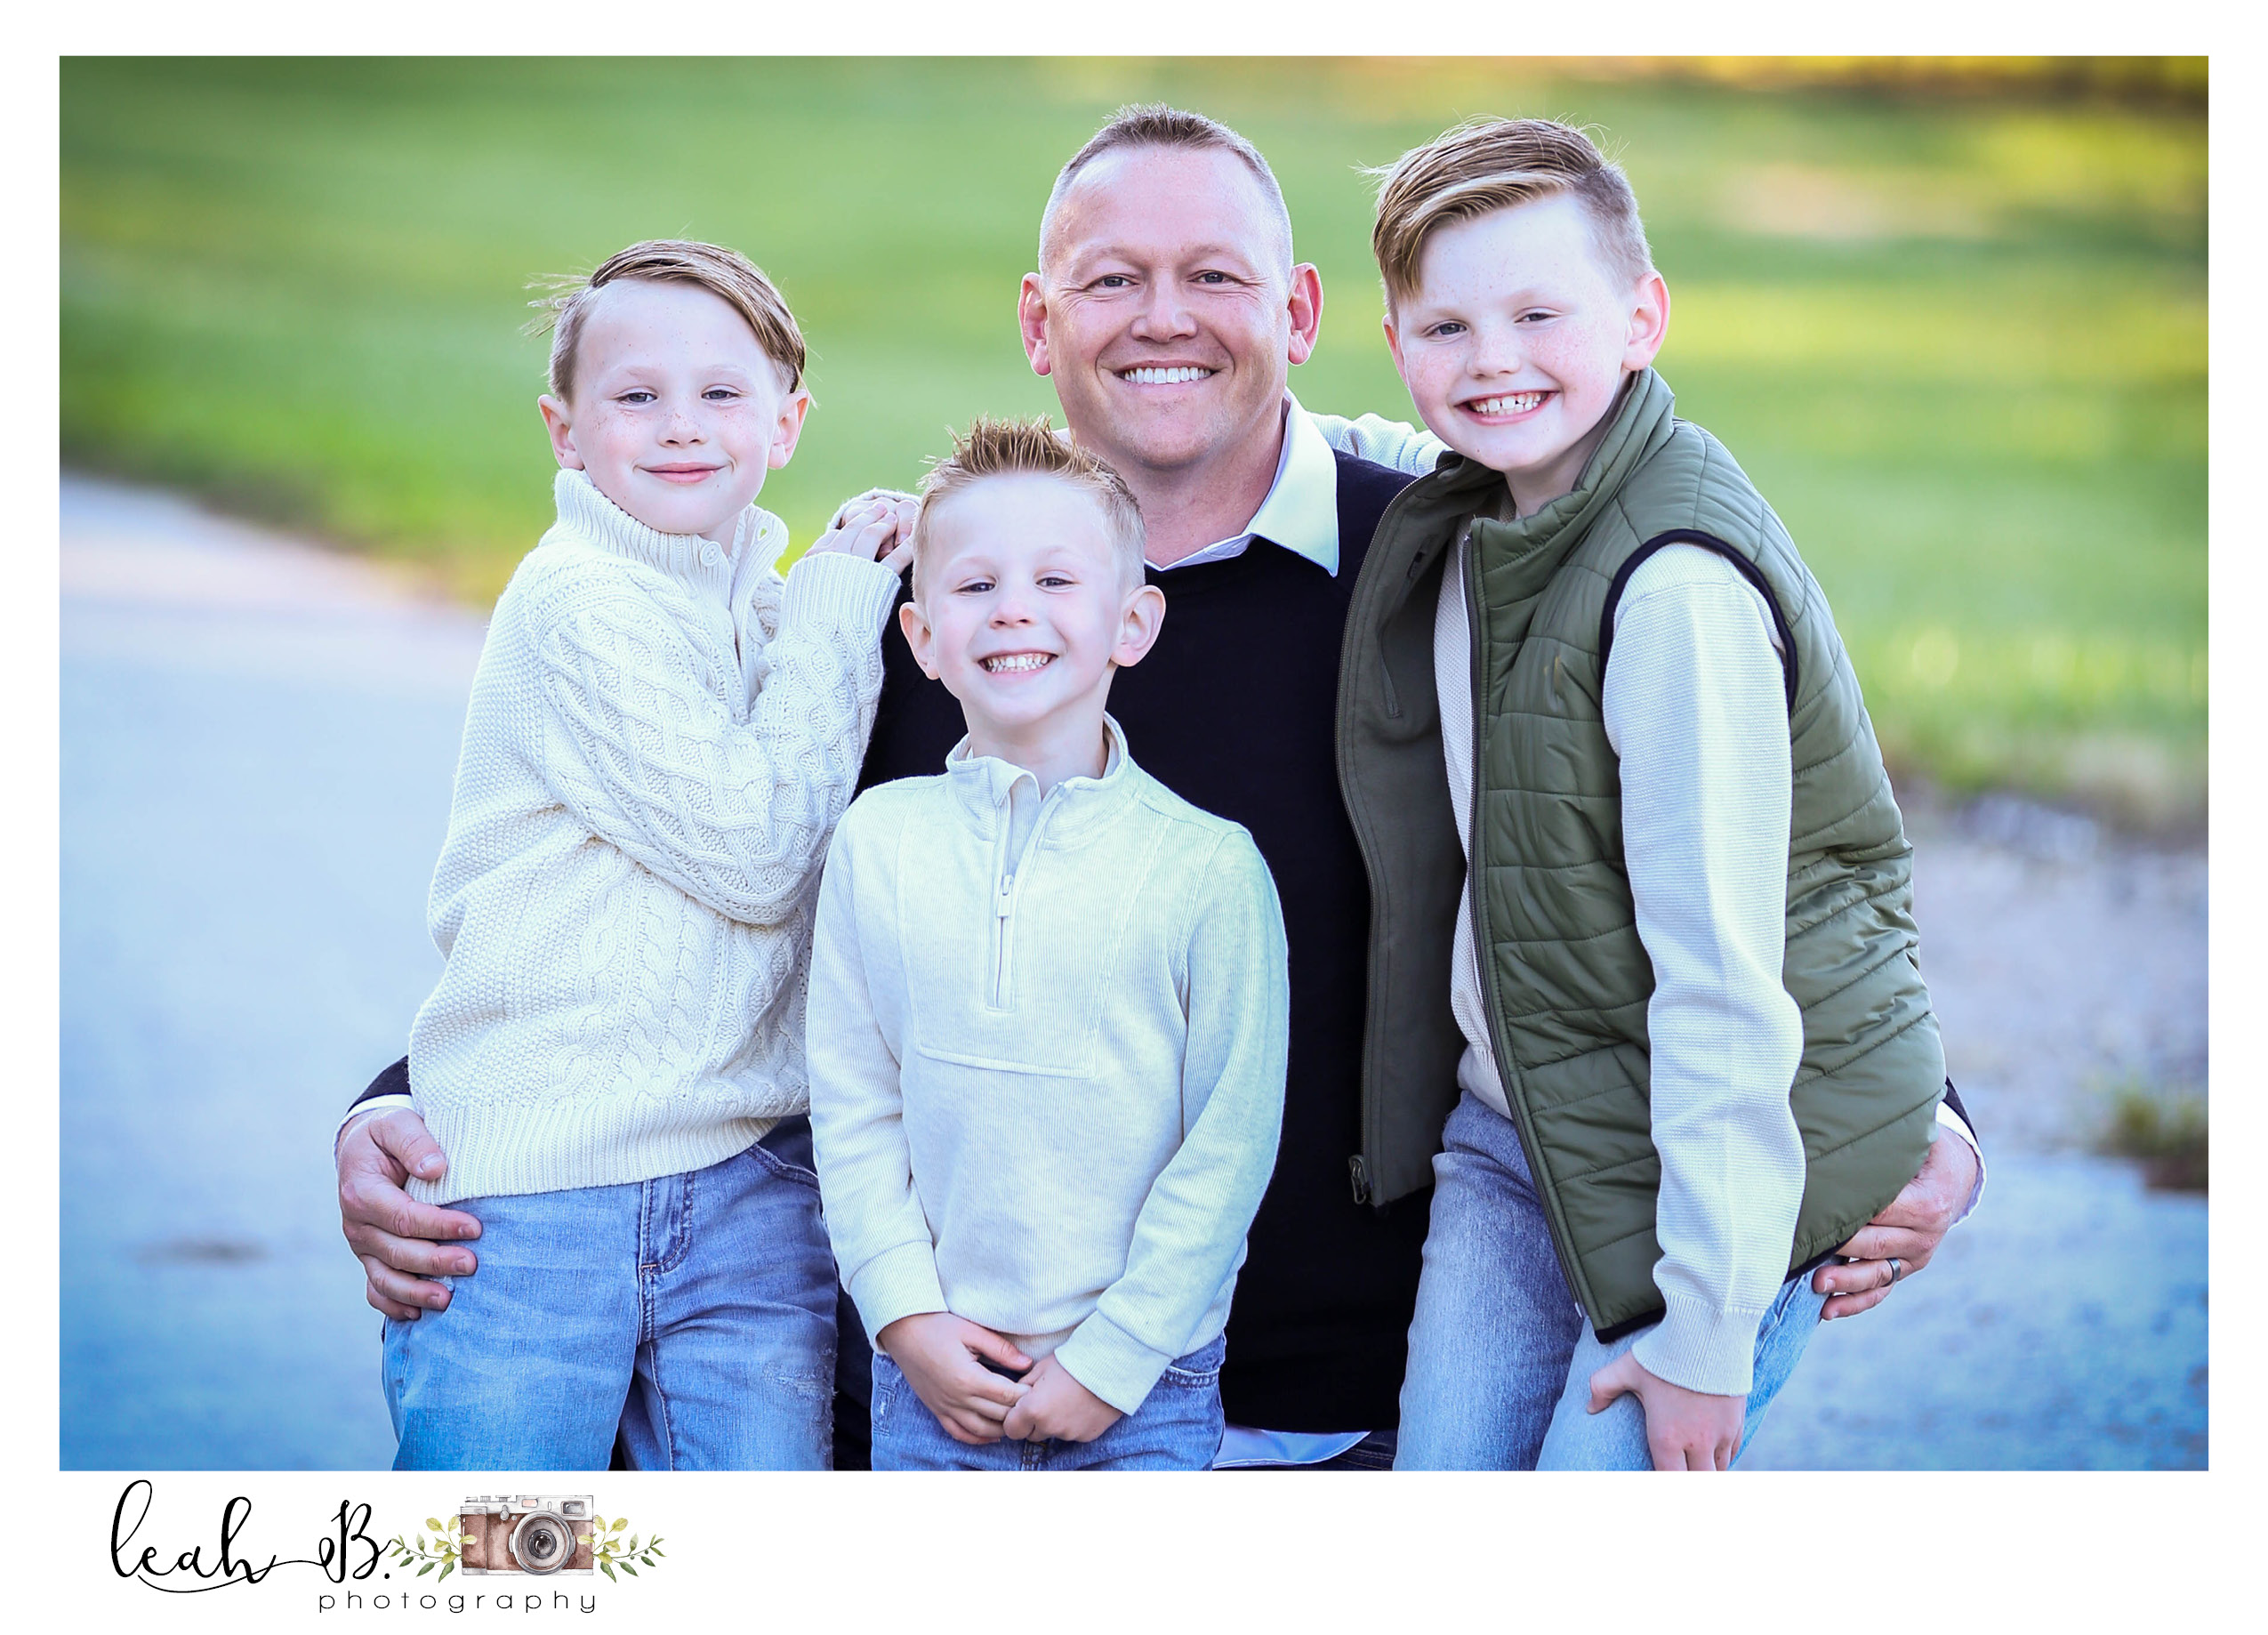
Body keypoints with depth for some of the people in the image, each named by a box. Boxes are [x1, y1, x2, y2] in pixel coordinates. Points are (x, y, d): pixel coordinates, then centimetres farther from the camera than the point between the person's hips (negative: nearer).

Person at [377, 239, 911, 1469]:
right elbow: (752, 848, -13)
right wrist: (843, 606, -6)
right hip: (524, 1184, -6)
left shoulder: (765, 604, 14)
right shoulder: (578, 600, -10)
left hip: (742, 1184, 6)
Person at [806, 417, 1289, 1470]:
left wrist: (1113, 1360, -10)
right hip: (933, 1380, 2)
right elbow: (852, 1112, 3)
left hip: (1143, 1385, -2)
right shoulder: (878, 842, 1)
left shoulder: (1208, 865, -8)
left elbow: (1231, 1146, -7)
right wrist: (909, 1320, -5)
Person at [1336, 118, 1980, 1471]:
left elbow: (1721, 981, -24)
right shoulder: (1455, 521, 2)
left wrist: (1706, 1321, -22)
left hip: (1733, 1147, -8)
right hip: (1511, 1124, 8)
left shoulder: (1679, 583, -24)